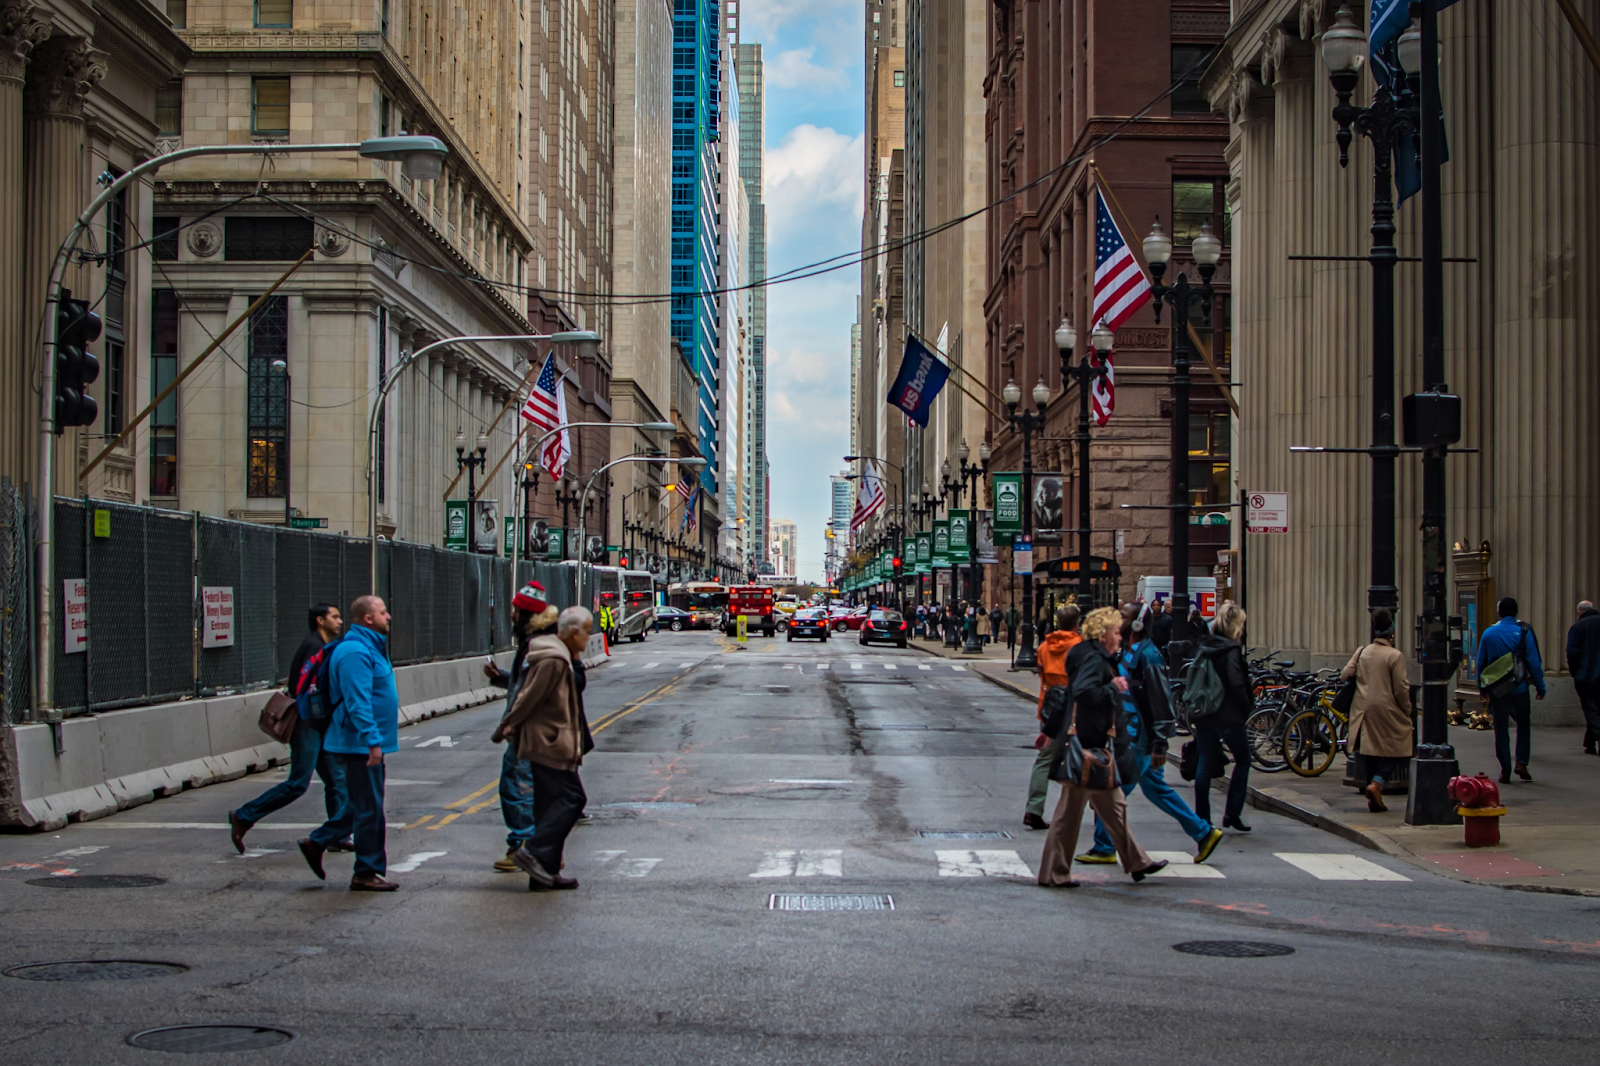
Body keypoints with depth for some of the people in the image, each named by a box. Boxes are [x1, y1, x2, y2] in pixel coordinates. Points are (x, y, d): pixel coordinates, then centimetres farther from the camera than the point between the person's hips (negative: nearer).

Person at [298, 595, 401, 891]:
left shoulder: (369, 647, 16)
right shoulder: (356, 652, -18)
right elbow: (358, 703, -25)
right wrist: (372, 741, -27)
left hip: (364, 744, 10)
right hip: (361, 743, -10)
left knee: (363, 805, 17)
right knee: (369, 808, -3)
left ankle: (317, 842, 24)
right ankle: (367, 873, 4)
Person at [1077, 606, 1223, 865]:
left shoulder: (1147, 655, -18)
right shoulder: (1129, 652, 11)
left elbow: (1161, 700, -21)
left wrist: (1159, 744, -22)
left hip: (1138, 740, -10)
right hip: (1129, 736, 10)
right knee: (1154, 788, 16)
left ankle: (1104, 848, 7)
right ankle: (1204, 832, 22)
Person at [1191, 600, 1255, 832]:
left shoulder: (1203, 647, 7)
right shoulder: (1231, 650, -14)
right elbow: (1237, 684, -18)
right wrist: (1248, 708, -6)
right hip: (1227, 716, -6)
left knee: (1205, 763, 9)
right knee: (1243, 760, 10)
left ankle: (1202, 818, 9)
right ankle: (1232, 812, 4)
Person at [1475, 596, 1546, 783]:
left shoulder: (1488, 633, 0)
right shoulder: (1523, 632, -7)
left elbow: (1480, 663, 5)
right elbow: (1534, 662, -8)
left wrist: (1482, 687, 14)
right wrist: (1540, 686, 0)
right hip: (1519, 689, -2)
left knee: (1501, 729, 8)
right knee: (1523, 725, 16)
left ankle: (1505, 771, 7)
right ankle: (1521, 762, 3)